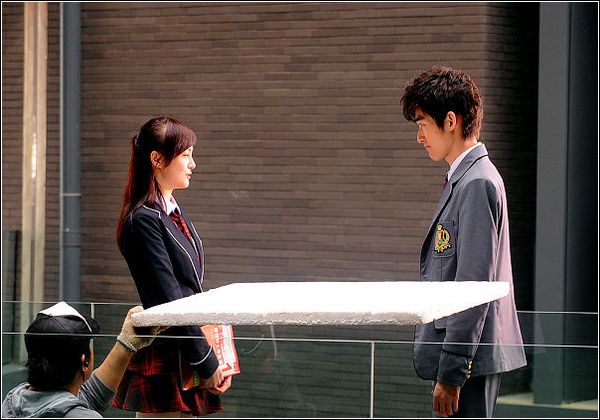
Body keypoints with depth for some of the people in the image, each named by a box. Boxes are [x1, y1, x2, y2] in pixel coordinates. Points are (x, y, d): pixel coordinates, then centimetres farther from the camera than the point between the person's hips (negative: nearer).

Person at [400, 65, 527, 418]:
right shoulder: (464, 179, 16)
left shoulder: (477, 184, -15)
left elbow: (473, 287, -20)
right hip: (463, 356, 10)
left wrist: (450, 373, -20)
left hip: (468, 361, -10)